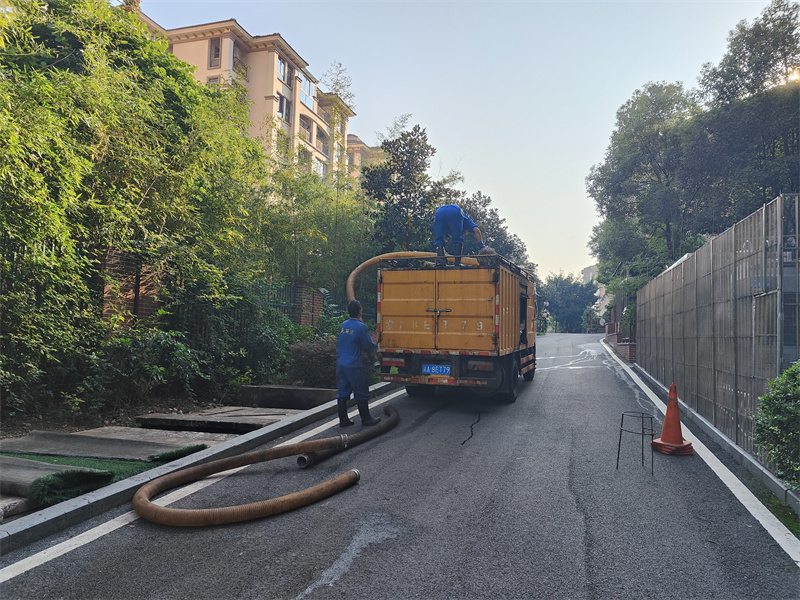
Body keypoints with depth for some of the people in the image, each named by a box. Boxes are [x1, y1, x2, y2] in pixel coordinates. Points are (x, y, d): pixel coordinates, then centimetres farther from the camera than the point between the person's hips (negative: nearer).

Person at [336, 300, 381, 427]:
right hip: (354, 366, -7)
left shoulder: (343, 325, 8)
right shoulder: (360, 327, -14)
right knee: (361, 393, 5)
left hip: (341, 364, 7)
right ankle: (366, 419, 15)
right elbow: (367, 346, -9)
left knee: (342, 393, 10)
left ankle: (343, 420, 15)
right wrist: (376, 346, 12)